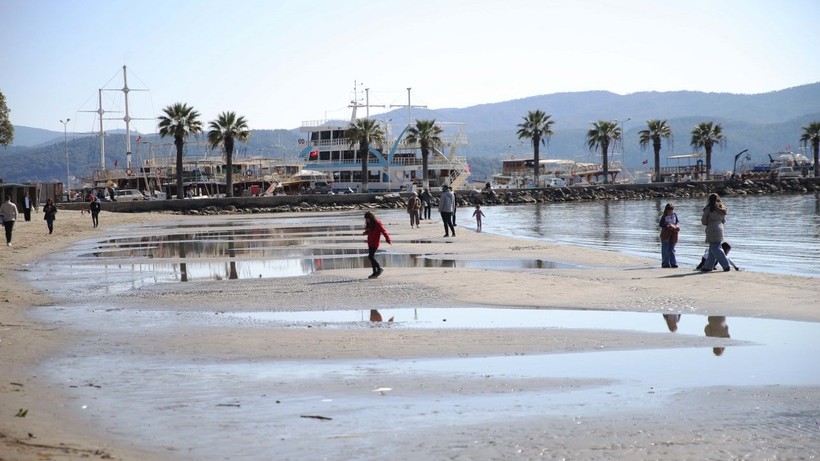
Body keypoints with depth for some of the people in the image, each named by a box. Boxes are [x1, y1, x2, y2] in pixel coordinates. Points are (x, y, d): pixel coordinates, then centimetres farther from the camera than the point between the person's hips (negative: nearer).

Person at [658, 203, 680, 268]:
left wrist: (676, 226, -5)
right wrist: (667, 226, -20)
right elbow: (660, 224, -8)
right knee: (665, 249, 0)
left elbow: (677, 221, 15)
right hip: (666, 235, -4)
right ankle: (665, 263, 5)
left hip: (673, 235, 4)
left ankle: (673, 263, 6)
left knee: (672, 249, 7)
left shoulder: (675, 215, 5)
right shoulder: (664, 217, -8)